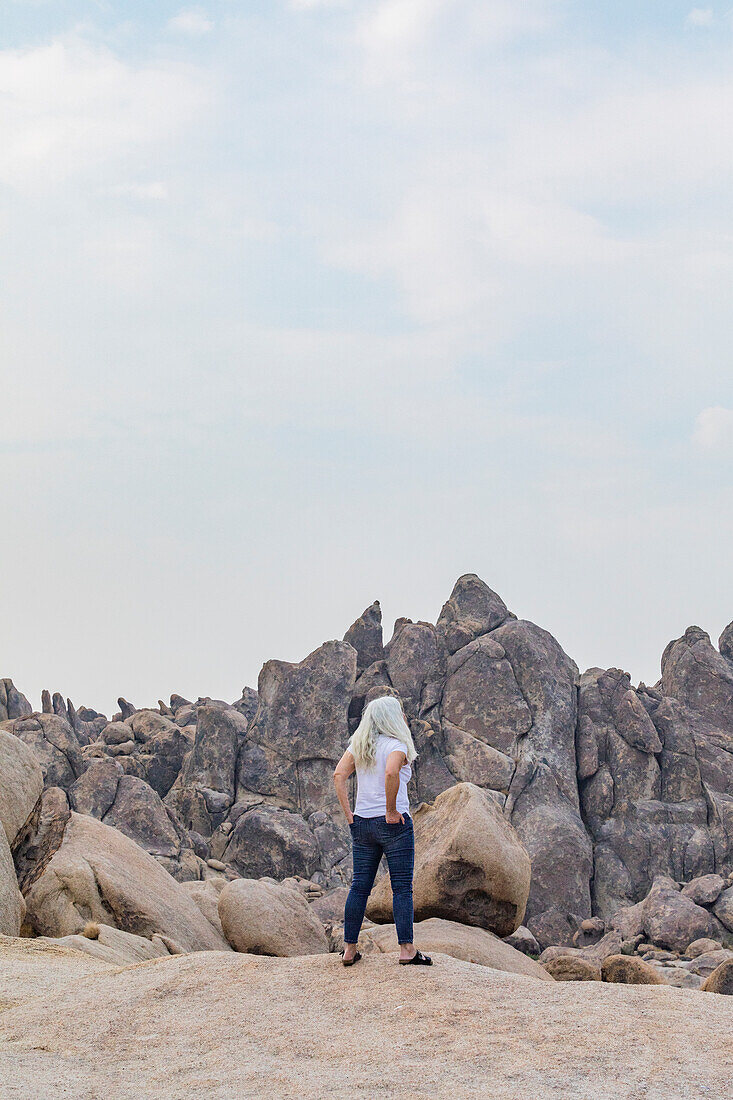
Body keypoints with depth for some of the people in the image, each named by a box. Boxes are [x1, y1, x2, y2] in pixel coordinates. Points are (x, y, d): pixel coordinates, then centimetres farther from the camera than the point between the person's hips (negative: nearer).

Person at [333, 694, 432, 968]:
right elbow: (391, 773, -27)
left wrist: (348, 813, 1)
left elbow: (339, 775, 0)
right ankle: (407, 949, -3)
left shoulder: (358, 746, 11)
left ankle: (350, 948, 12)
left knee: (359, 886, 10)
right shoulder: (396, 745, -8)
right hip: (393, 824, -6)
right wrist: (391, 811, -18)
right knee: (402, 887, -2)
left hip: (362, 823, 6)